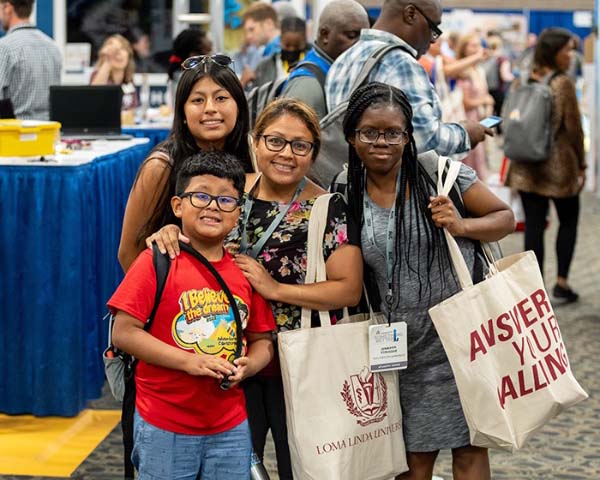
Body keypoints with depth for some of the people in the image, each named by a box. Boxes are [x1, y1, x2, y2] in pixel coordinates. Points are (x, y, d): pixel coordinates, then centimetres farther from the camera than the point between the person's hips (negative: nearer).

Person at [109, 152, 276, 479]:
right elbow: (124, 333, -13)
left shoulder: (245, 271, 7)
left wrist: (248, 366, -9)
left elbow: (262, 341, 13)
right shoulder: (156, 263, -8)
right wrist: (189, 360, -20)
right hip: (164, 428, -4)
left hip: (230, 428, 4)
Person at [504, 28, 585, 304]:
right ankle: (561, 283, 9)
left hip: (526, 166, 4)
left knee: (533, 225, 5)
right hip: (559, 166, -4)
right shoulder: (563, 84, -12)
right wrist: (581, 164, -1)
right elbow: (573, 127, -11)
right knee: (568, 221, 12)